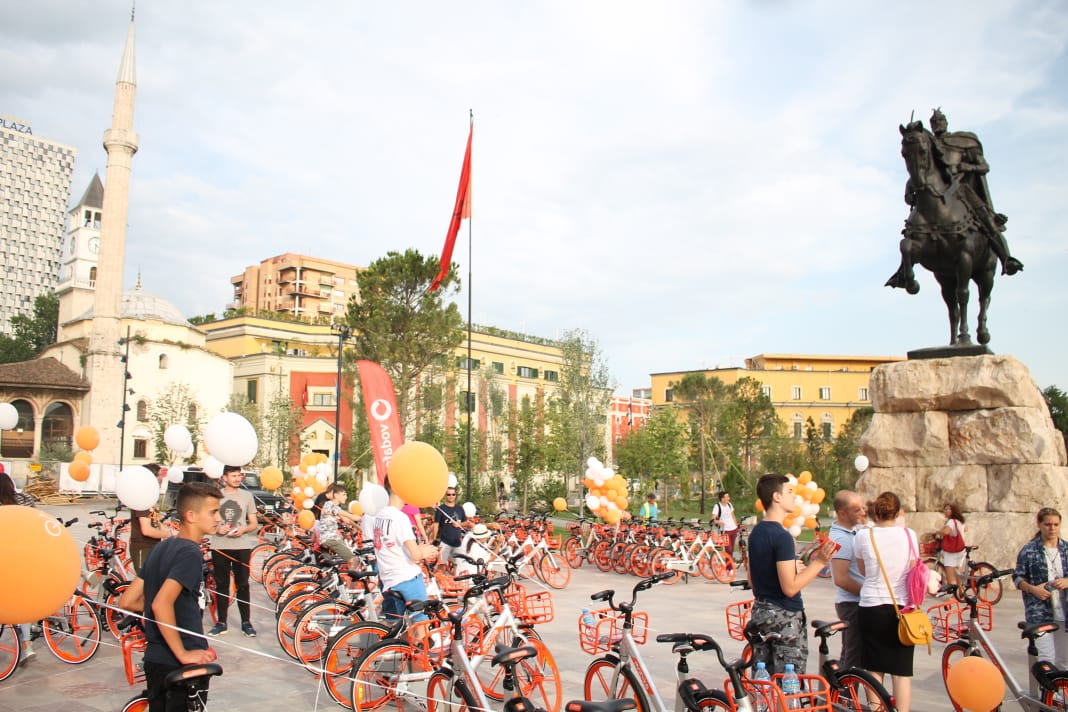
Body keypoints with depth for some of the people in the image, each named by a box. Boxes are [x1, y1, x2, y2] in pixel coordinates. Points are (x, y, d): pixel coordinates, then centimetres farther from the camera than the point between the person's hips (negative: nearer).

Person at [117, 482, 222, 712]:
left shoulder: (162, 547, 7)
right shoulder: (190, 552, -19)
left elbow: (126, 602, 10)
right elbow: (161, 604, -32)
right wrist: (183, 654, -25)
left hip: (155, 659, 8)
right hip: (180, 666, -8)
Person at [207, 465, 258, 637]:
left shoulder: (247, 496, 7)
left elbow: (254, 524, 9)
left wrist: (243, 529, -12)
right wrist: (217, 528, -12)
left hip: (241, 547, 0)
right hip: (219, 547, 0)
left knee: (243, 585, 3)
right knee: (222, 585, 7)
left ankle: (246, 622, 9)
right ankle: (221, 623, 15)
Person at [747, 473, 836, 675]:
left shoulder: (755, 533, 9)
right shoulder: (782, 536, -19)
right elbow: (790, 587, -22)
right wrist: (819, 562, -18)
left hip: (759, 612, 9)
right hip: (785, 617, -9)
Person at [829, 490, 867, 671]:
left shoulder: (850, 531, 9)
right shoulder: (841, 539, -23)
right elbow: (841, 579, -26)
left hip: (854, 603, 10)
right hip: (853, 604, -10)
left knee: (848, 655, 20)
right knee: (854, 658, -1)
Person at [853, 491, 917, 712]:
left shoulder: (863, 536, -6)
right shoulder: (909, 534, -4)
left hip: (872, 607, -1)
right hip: (902, 607, 1)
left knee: (874, 669, 9)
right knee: (902, 671, 7)